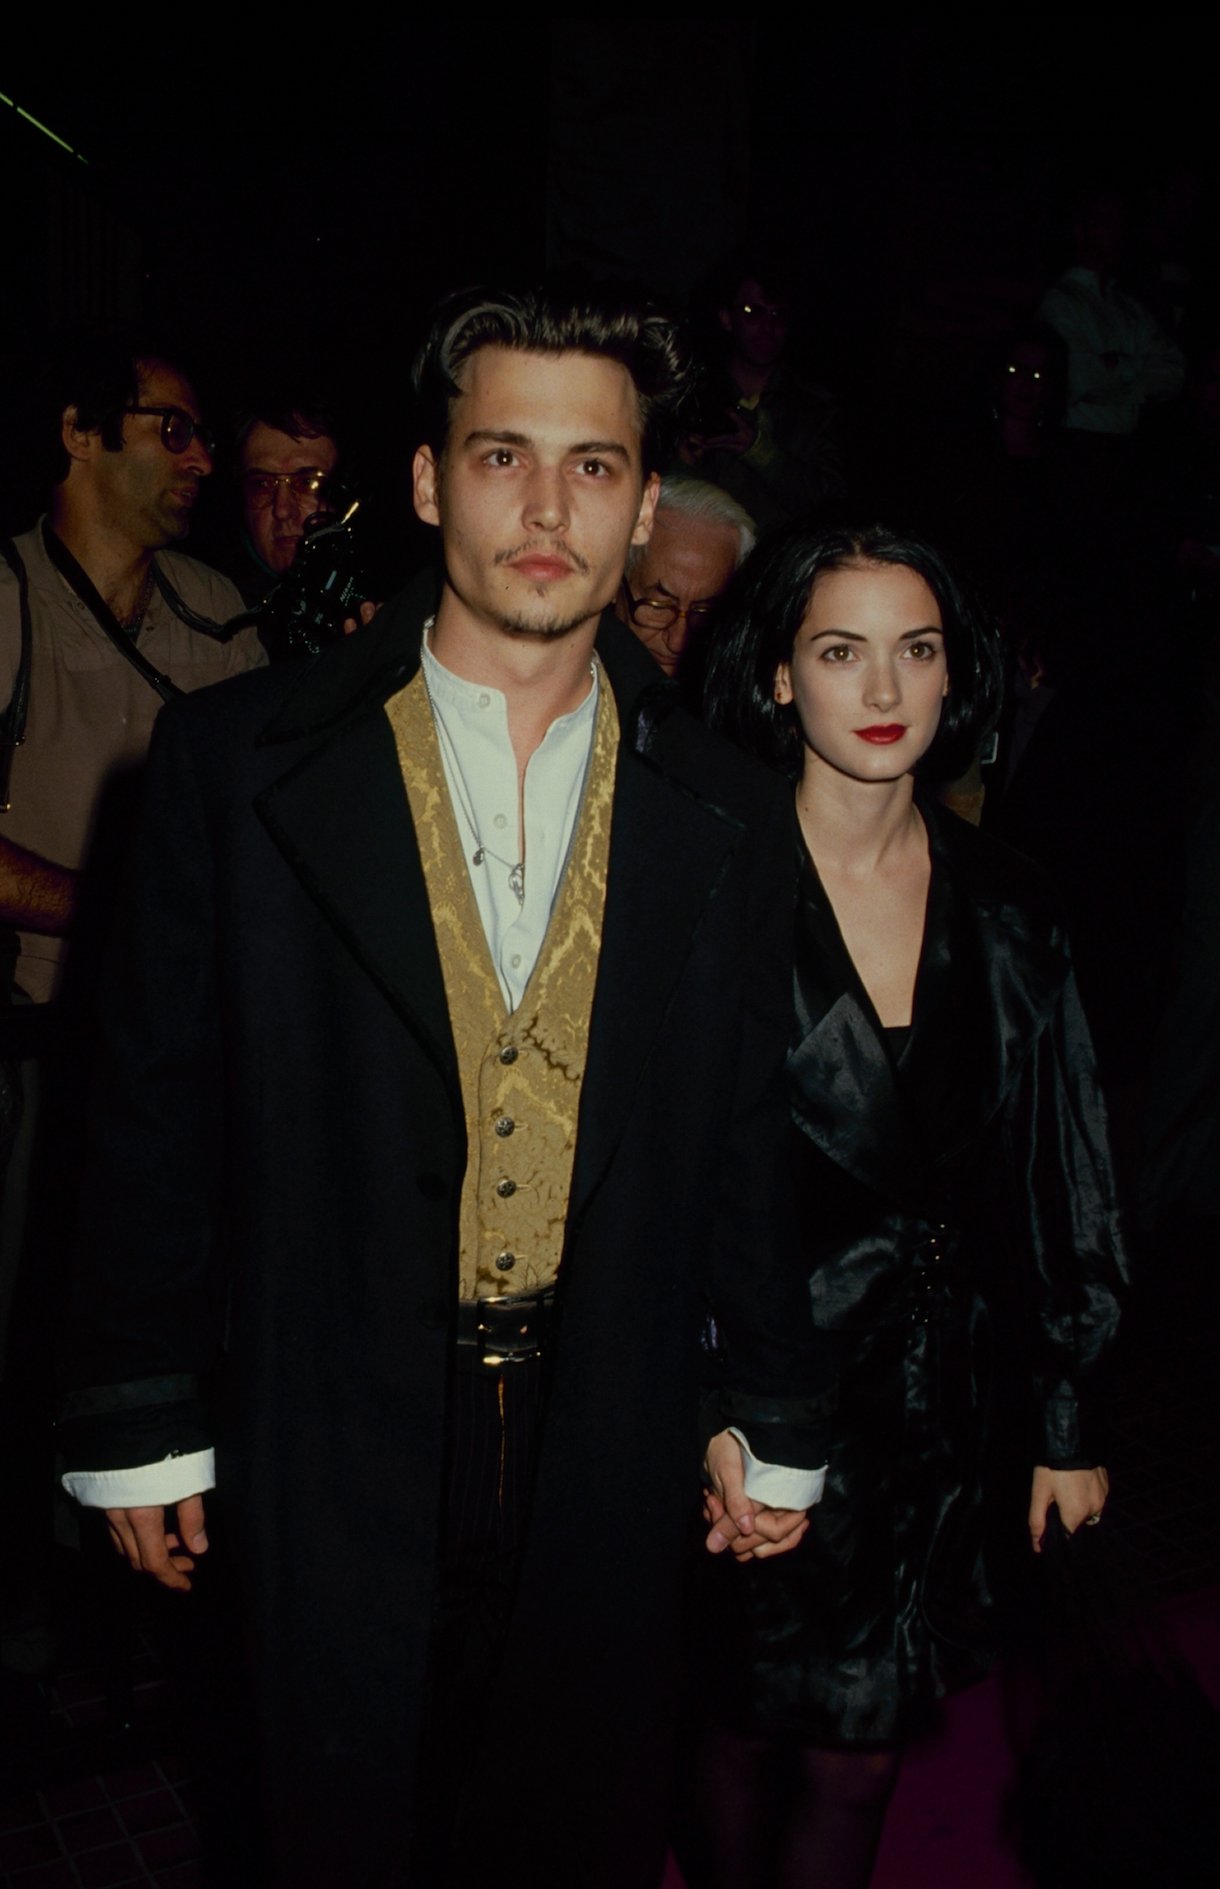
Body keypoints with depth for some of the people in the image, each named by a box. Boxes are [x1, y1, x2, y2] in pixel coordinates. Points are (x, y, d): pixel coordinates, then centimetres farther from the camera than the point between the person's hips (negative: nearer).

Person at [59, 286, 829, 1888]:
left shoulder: (725, 813, -1)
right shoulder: (239, 761, -7)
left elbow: (745, 1139, 4)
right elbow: (163, 1108, -4)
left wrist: (775, 1421, 9)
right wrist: (140, 1418, -2)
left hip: (612, 1460, 2)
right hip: (335, 1446, -1)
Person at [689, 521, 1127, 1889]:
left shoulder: (1003, 906, 0)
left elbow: (1052, 1185, 5)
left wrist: (1064, 1422, 7)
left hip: (940, 1389, 3)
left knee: (863, 1748, 16)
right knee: (746, 1719, 16)